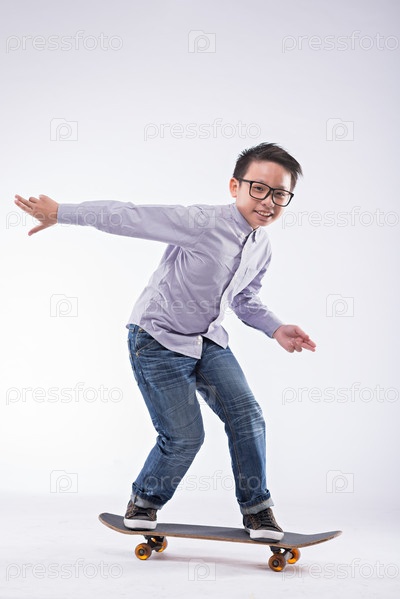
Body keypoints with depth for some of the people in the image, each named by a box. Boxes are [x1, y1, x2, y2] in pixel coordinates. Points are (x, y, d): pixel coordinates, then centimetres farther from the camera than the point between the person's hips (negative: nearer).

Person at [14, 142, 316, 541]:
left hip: (208, 340, 7)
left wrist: (276, 329, -2)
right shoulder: (201, 223, -26)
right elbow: (127, 216, -24)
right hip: (159, 340, -7)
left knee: (247, 417, -3)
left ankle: (257, 508, 16)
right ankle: (145, 501, 22)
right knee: (185, 436, -7)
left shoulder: (261, 246, 0)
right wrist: (60, 213, -21)